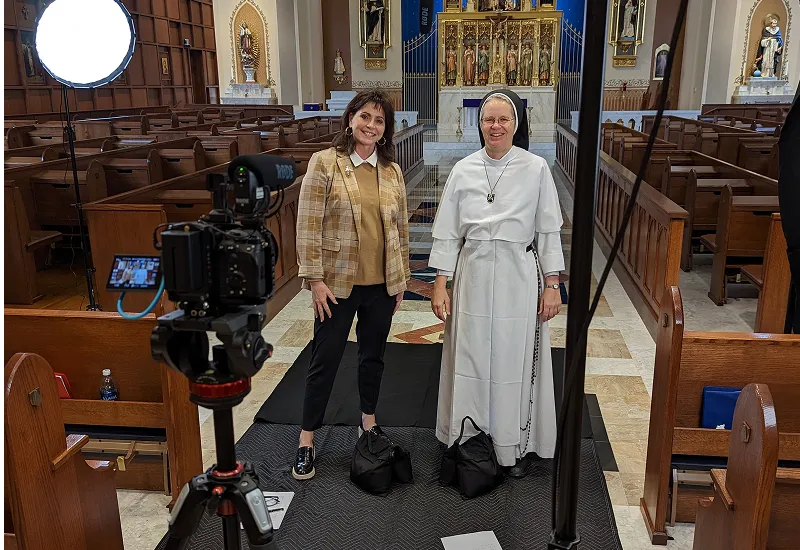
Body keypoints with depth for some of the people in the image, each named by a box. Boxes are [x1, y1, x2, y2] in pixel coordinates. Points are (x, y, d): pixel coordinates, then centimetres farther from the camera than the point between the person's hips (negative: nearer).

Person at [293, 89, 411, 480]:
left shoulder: (392, 171, 5)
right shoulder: (324, 163, -7)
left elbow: (401, 228, 11)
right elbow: (308, 226, -10)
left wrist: (402, 278, 10)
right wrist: (315, 279, -13)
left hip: (382, 284, 4)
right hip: (338, 283, -4)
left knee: (373, 355, 17)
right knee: (325, 360, 5)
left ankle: (369, 420, 38)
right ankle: (307, 440, 19)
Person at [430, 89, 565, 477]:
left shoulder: (536, 169, -4)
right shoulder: (463, 170, 0)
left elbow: (548, 231, -1)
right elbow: (447, 231, 3)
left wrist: (552, 284, -3)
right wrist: (440, 284, 0)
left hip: (519, 279, -1)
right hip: (473, 277, 2)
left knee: (514, 361, 8)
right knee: (471, 360, 9)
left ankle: (513, 445, 27)